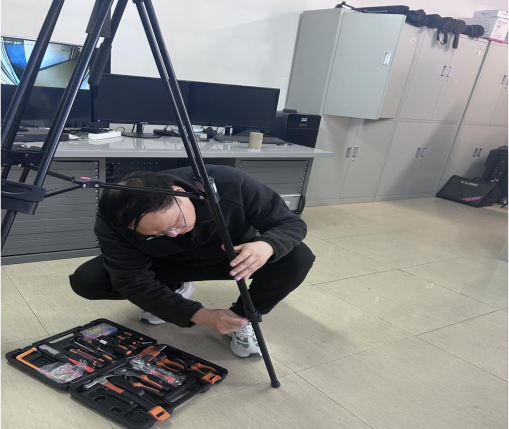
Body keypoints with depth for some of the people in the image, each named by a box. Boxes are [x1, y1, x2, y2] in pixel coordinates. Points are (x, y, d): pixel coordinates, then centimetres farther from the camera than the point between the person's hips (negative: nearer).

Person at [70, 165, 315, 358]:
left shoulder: (228, 184, -35)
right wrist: (199, 315, -37)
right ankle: (173, 290, 7)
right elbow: (134, 282, -27)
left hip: (232, 256, -1)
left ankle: (241, 319, -2)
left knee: (298, 259, -29)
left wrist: (267, 245, -48)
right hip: (166, 264, 2)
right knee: (85, 280, -18)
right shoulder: (113, 222, -32)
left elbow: (291, 223, -24)